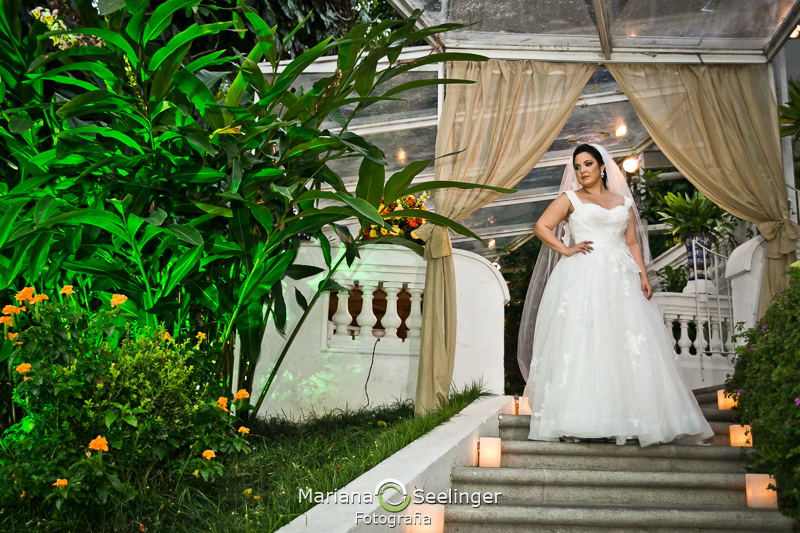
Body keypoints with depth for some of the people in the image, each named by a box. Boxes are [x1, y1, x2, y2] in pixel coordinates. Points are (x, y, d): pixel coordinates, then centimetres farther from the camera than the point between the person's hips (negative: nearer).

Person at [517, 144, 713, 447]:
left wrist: (643, 275, 3)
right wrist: (566, 249, -6)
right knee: (583, 342, -11)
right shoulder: (570, 198, 11)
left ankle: (632, 418, -2)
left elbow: (632, 243, 15)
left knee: (631, 343, -6)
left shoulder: (624, 202, 19)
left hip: (621, 277, 3)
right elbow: (541, 227, 5)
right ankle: (585, 423, -12)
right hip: (583, 276, -3)